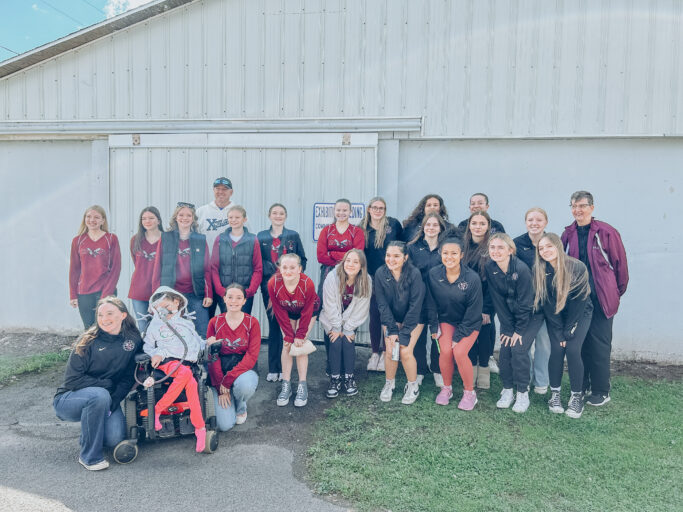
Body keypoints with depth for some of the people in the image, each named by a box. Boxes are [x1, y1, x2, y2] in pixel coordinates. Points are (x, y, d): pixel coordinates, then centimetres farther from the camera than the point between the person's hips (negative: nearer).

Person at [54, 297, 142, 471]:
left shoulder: (133, 340, -4)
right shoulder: (87, 342, -12)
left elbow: (128, 379, -2)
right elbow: (72, 380, -13)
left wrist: (112, 403, -17)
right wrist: (107, 384, -17)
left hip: (109, 399, 3)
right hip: (68, 399, -3)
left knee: (114, 439, -23)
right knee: (100, 395, -36)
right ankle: (89, 456, -18)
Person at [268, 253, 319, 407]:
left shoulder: (308, 284, -35)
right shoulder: (273, 284, -30)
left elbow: (307, 312, -22)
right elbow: (280, 313, -18)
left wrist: (300, 335, -18)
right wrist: (288, 335, -17)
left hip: (307, 312, -2)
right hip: (287, 313, 2)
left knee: (300, 343, -11)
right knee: (287, 344, -8)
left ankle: (302, 386, -3)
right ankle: (286, 385, 0)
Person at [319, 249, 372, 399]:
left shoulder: (366, 281, -17)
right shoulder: (332, 277, -20)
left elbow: (361, 309, -14)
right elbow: (330, 306, -16)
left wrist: (348, 329, -16)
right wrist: (337, 328, -17)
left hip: (351, 320, 1)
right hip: (331, 319, -1)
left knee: (348, 342, -18)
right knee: (335, 342, -19)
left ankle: (349, 378, -2)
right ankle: (334, 379, -5)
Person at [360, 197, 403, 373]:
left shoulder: (394, 224, 1)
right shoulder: (363, 229, 3)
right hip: (373, 278, 1)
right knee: (374, 315, 5)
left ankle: (386, 352, 14)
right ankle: (375, 352, 18)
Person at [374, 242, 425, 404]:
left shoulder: (414, 274, -23)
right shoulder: (380, 273, -15)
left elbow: (415, 306, -19)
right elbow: (382, 304, -10)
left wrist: (404, 333, -20)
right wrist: (392, 330, -15)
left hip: (412, 319, -2)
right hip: (391, 319, 2)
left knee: (405, 351, -14)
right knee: (390, 350, -11)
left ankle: (413, 386, 9)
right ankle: (389, 383, 14)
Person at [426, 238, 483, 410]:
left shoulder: (472, 278, -20)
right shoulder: (433, 274, -11)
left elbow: (473, 311, -14)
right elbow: (431, 304, 0)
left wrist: (459, 336, -16)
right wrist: (434, 327, -5)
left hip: (469, 323, -2)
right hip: (446, 320, 2)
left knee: (459, 352, -22)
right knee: (445, 350, -20)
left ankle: (470, 392, 3)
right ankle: (446, 388, 6)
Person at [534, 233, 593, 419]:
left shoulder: (578, 268, -22)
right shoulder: (539, 270, -15)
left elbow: (578, 302, -17)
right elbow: (546, 303, -11)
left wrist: (568, 332, -16)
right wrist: (559, 331, -13)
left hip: (580, 314, -2)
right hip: (554, 316, 2)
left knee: (573, 350, -16)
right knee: (557, 349, -13)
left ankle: (577, 396, 0)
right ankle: (555, 393, 4)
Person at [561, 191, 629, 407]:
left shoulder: (606, 232, -8)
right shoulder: (568, 234, 5)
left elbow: (620, 262, -1)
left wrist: (618, 291, 6)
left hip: (601, 298, -4)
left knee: (600, 344, 3)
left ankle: (601, 391, 17)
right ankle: (582, 386, 25)